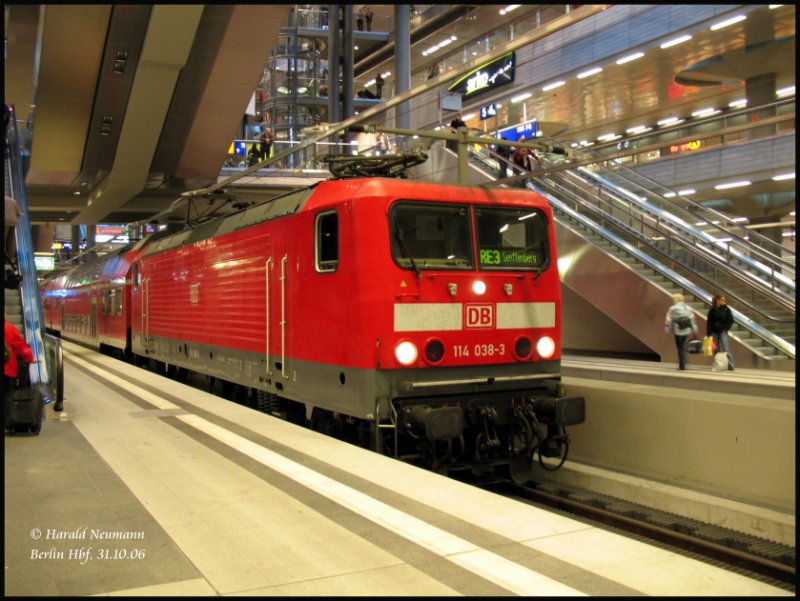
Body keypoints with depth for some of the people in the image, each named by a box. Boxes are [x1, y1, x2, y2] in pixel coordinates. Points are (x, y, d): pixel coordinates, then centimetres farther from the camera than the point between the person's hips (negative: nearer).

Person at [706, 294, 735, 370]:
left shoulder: (726, 309, 0)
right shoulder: (712, 310, 2)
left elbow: (730, 320, 3)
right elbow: (709, 322, 3)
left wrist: (726, 328, -8)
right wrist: (708, 333, -1)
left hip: (723, 331, -2)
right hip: (714, 332, 2)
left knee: (726, 348, -10)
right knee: (716, 349, 7)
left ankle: (730, 365, -11)